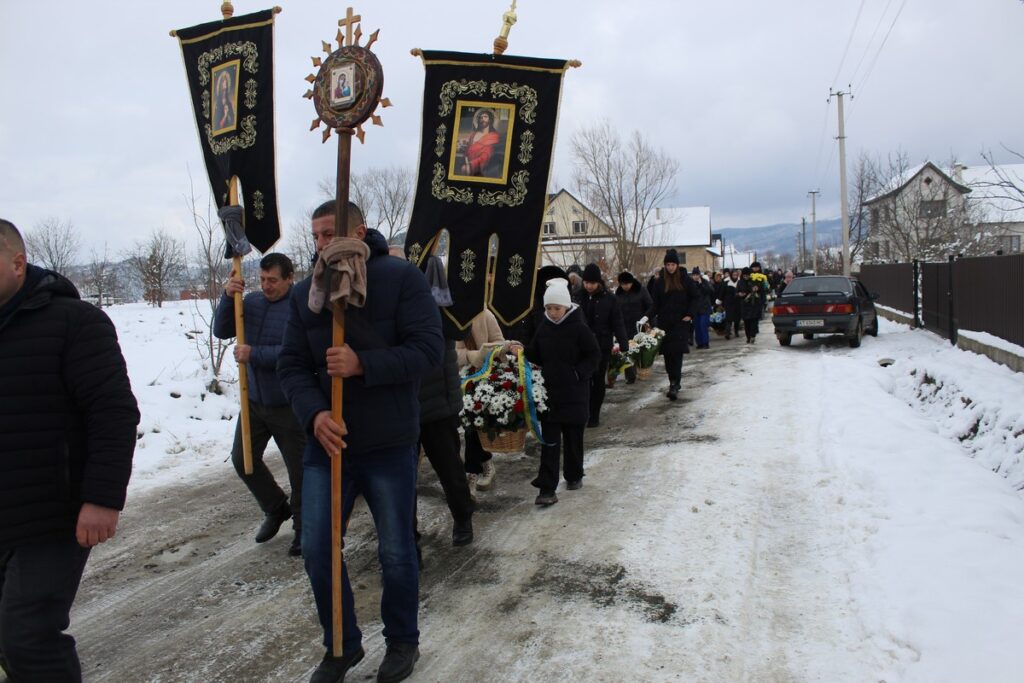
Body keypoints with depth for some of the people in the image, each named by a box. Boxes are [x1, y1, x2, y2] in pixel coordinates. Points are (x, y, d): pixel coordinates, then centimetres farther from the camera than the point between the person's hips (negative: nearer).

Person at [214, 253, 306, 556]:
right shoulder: (252, 300, 3)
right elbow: (221, 331, 1)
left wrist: (254, 354, -27)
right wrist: (227, 297, -14)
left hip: (288, 405, -7)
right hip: (254, 400, 7)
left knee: (298, 469, 4)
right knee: (243, 460, 13)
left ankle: (303, 528, 22)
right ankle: (276, 509, 35)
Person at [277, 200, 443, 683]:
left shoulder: (402, 278, -8)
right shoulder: (304, 294, 5)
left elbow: (428, 349, -15)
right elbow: (291, 366, 3)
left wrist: (362, 365, -27)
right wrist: (314, 414, -16)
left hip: (389, 444, -3)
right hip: (326, 441, 4)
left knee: (395, 552, 10)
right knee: (316, 548, 7)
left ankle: (402, 641, 33)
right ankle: (342, 644, 30)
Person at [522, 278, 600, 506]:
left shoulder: (579, 328, -9)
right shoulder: (544, 328, 4)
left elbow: (594, 355, -4)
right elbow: (536, 356, 12)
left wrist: (579, 373, -15)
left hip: (574, 393, -3)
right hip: (549, 391, 3)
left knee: (573, 437, 12)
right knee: (549, 441, -1)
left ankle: (574, 476, 32)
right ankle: (547, 488, -4)